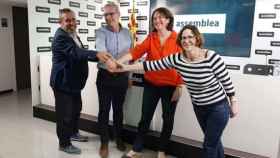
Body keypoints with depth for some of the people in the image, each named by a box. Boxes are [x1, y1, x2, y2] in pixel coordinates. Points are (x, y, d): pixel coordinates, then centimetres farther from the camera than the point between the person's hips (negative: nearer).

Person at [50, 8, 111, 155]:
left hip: (73, 81, 10)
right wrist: (96, 54, -50)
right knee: (65, 113, 1)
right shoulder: (60, 37, -20)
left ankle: (74, 132, 41)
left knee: (76, 108, 21)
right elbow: (75, 52, -36)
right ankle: (64, 144, 16)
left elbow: (80, 53, 20)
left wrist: (99, 57, 10)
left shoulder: (73, 35, 12)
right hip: (63, 82, -10)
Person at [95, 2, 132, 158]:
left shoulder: (127, 33, 5)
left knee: (119, 109, 15)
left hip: (122, 76, 3)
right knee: (104, 109, 4)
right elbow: (101, 50, -26)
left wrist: (130, 75, 11)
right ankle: (104, 142, 21)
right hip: (105, 76, -2)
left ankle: (119, 138, 32)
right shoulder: (101, 32, -6)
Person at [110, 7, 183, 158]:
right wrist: (117, 62, -28)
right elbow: (136, 51, -13)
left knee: (168, 119, 12)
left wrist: (179, 87, -11)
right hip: (151, 84, 2)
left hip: (170, 86, -2)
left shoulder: (177, 39, -6)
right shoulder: (150, 38, 1)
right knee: (145, 117, 11)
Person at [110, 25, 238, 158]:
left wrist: (233, 103, -5)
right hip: (198, 107, 5)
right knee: (213, 141, 25)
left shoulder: (212, 57, -24)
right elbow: (153, 65, -11)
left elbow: (226, 81, -14)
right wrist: (126, 67, -12)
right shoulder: (176, 59, -12)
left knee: (209, 145, 7)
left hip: (218, 107, -4)